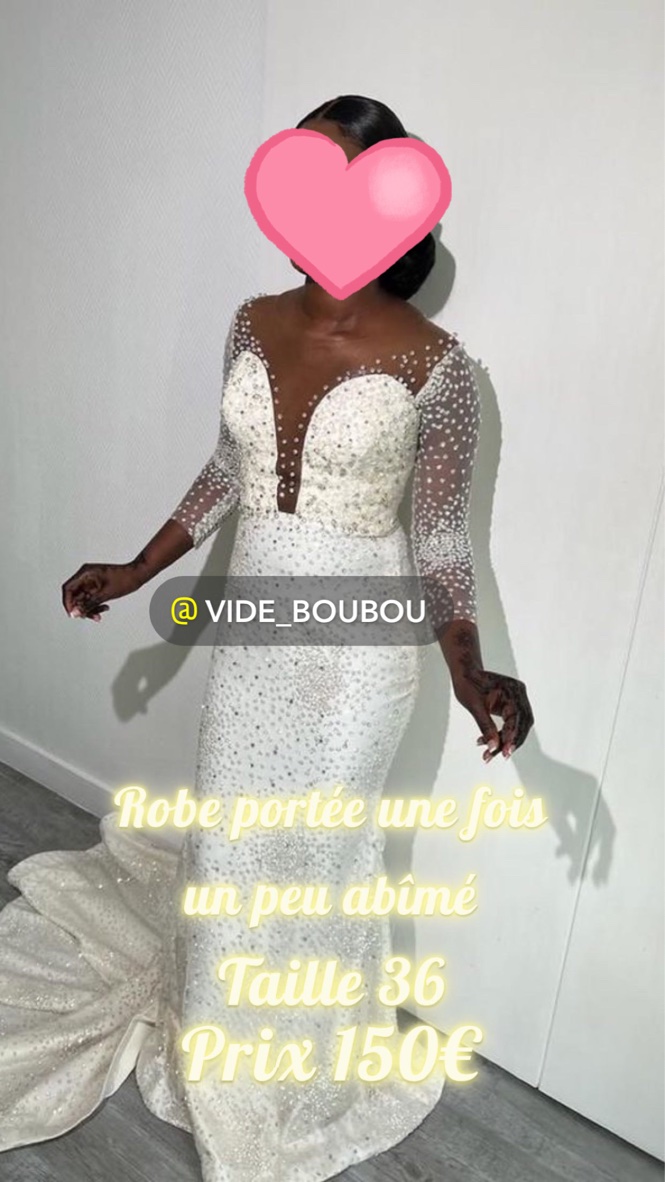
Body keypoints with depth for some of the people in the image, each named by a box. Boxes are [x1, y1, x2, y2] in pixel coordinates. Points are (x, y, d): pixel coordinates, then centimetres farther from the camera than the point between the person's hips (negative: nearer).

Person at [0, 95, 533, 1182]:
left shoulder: (431, 362, -16)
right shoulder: (255, 324, -1)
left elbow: (441, 533, -11)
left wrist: (468, 669, -25)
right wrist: (136, 571, 8)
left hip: (356, 647, -4)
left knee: (315, 855, 15)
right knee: (231, 837, 20)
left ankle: (294, 1089, 47)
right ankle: (221, 1041, 52)